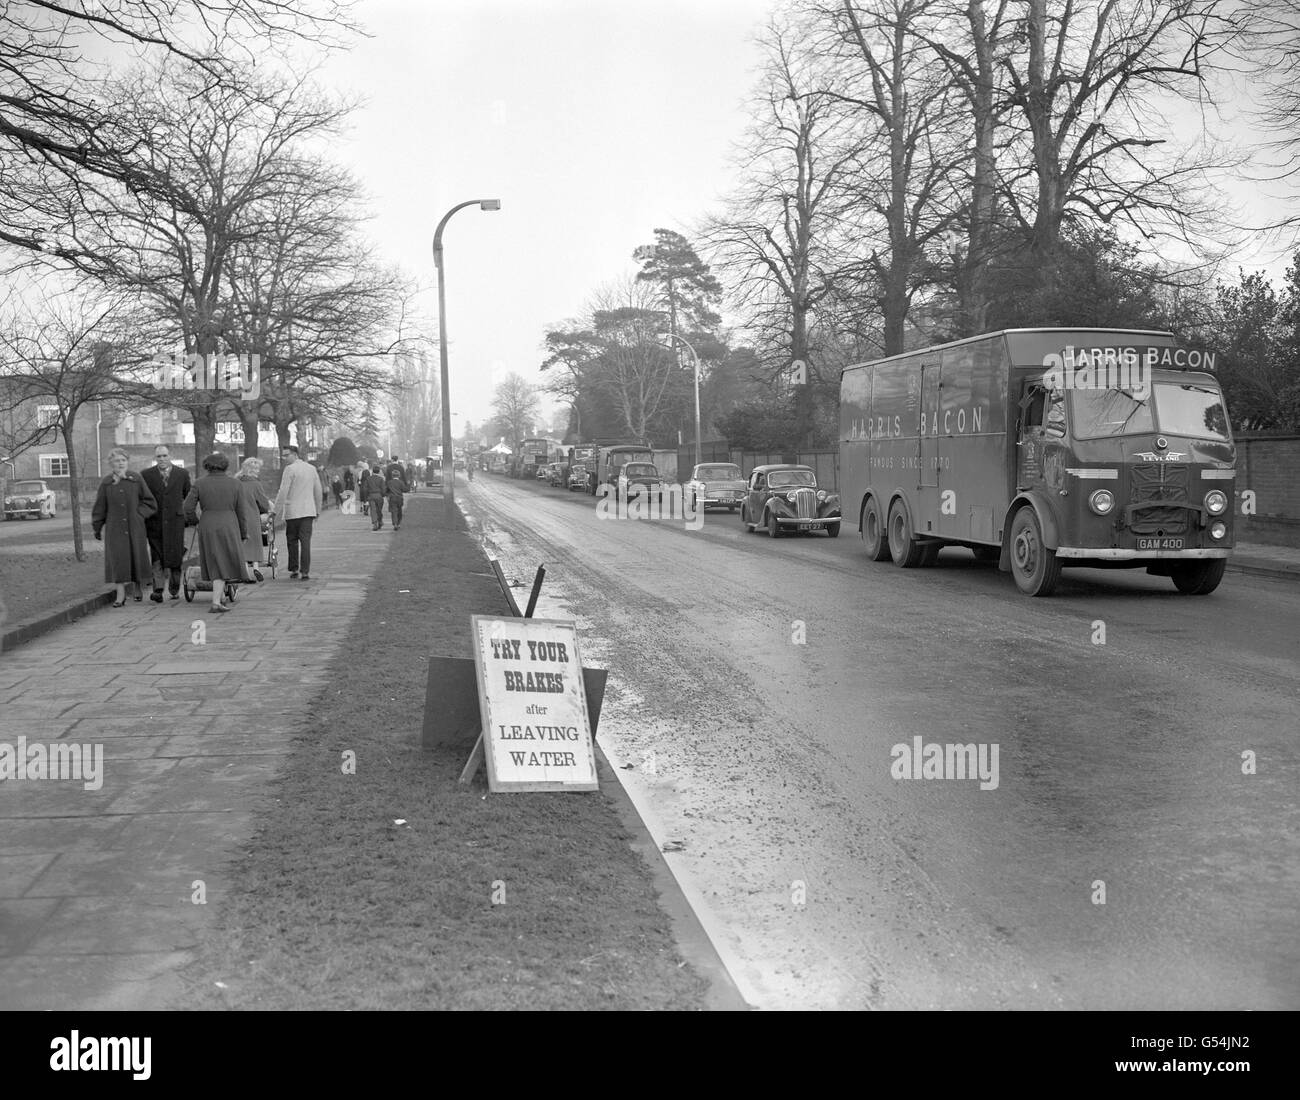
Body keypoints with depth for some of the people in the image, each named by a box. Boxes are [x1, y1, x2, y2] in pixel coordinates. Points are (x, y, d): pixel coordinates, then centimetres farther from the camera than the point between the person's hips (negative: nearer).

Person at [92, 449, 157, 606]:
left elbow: (150, 502, 6)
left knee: (137, 557, 7)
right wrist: (97, 528, 12)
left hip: (135, 527, 0)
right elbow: (99, 508, 8)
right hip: (115, 528, 0)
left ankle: (139, 587, 31)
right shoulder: (106, 483, 1)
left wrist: (139, 514, -6)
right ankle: (120, 595, -3)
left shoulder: (136, 479, -1)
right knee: (117, 559, -5)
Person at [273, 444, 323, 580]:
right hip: (308, 511, 4)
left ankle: (294, 571, 11)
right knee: (305, 541, 1)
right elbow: (318, 491, 15)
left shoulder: (290, 469, -8)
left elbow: (283, 492, -12)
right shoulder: (311, 468, 11)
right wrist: (317, 510, 22)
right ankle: (305, 572, -4)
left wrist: (276, 510, -6)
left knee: (292, 541, 7)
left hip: (293, 512, -4)